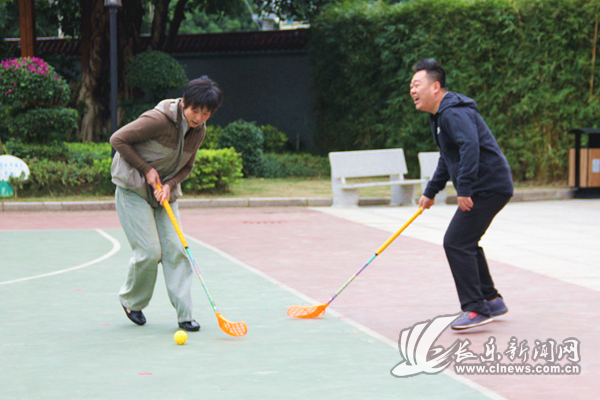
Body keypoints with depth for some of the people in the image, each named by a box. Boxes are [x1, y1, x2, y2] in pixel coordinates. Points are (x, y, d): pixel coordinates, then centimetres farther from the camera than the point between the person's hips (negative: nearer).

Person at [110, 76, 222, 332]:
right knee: (150, 251, -11)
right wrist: (147, 169, -18)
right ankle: (131, 300, 15)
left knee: (175, 249, -5)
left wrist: (169, 185, -10)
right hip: (133, 188, -6)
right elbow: (118, 139, -18)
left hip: (164, 192, 6)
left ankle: (184, 313, -3)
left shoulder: (199, 131, -3)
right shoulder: (158, 120, -25)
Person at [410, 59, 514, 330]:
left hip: (488, 188, -11)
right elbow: (447, 160, 30)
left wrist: (464, 188, -34)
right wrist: (431, 192, 32)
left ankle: (476, 309, -11)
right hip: (489, 188, 11)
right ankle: (491, 300, 31)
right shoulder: (440, 116, 18)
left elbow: (470, 146, -33)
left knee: (456, 243, -13)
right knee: (466, 243, 21)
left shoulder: (453, 113, -17)